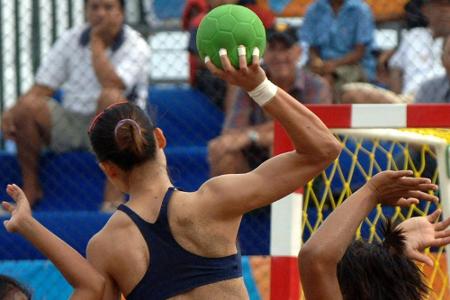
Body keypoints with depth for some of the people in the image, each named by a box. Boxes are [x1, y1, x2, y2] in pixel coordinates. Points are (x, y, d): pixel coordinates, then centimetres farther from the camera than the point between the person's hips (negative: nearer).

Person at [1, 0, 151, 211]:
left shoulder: (136, 46, -5)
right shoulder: (70, 40, 6)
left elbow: (110, 83, -24)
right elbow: (42, 89, 3)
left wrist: (96, 41, -14)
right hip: (69, 126, 3)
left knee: (110, 97, -35)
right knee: (28, 106, -22)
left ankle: (113, 193, -32)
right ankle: (30, 189, -6)